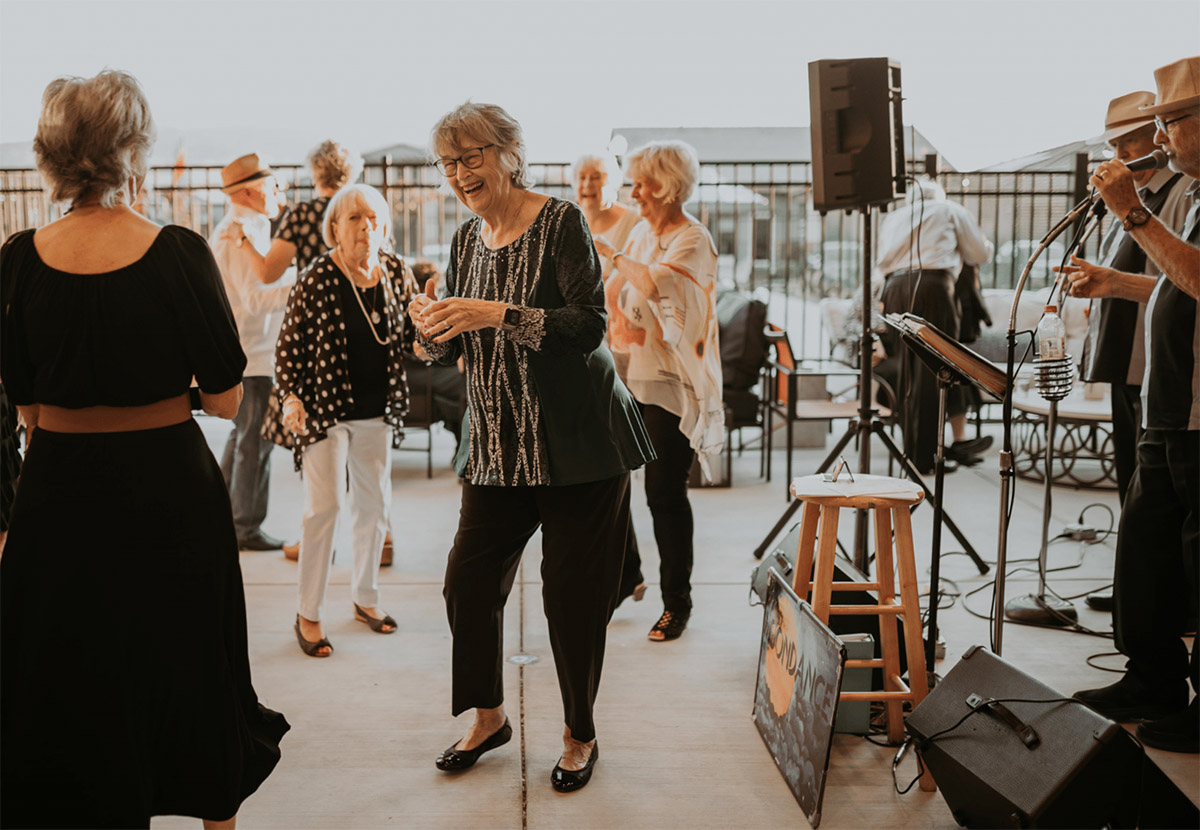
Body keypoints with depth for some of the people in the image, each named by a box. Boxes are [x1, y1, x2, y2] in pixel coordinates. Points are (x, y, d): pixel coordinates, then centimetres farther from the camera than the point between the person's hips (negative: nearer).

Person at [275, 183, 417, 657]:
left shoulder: (397, 273, 0)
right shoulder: (315, 280, -13)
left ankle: (365, 597, 31)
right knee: (325, 505, -6)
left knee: (374, 504, 13)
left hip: (377, 409, 5)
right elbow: (289, 347, -7)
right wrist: (290, 398, -17)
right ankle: (308, 614, 7)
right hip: (325, 409, -5)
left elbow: (410, 337, 11)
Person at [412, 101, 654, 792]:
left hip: (578, 443, -6)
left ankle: (581, 736, 23)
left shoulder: (562, 222, -9)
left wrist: (495, 314, -28)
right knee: (469, 582, 3)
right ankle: (489, 717, 27)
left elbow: (589, 323, -20)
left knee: (574, 594, 1)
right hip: (497, 446, 6)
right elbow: (450, 351, 14)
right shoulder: (467, 240, 10)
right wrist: (433, 328, -9)